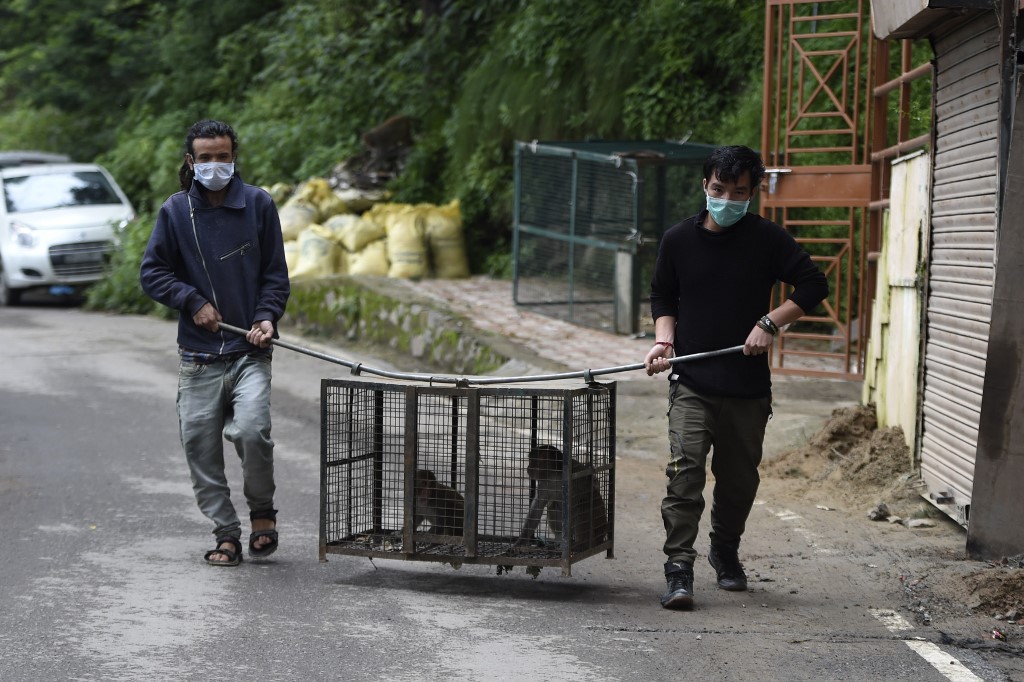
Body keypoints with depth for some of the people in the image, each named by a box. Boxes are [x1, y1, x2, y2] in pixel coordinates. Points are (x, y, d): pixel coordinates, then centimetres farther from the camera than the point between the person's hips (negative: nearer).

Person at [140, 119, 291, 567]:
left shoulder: (259, 204, 4)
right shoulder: (175, 211, 4)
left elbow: (275, 273, 9)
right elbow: (151, 272, 8)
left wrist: (267, 316, -6)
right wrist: (193, 301, -4)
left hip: (250, 350, -2)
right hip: (198, 356, 2)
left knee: (252, 431, -19)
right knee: (199, 444, 2)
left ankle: (262, 512, 7)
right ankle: (226, 533, 16)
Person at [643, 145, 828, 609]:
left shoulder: (767, 239, -1)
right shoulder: (678, 240, 4)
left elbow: (813, 285, 0)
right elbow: (662, 295, 17)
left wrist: (770, 323, -12)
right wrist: (664, 339, -1)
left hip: (749, 387, 1)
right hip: (691, 383, 0)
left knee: (739, 479, 12)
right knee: (685, 474, -14)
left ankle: (726, 552, 36)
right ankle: (678, 571, -13)